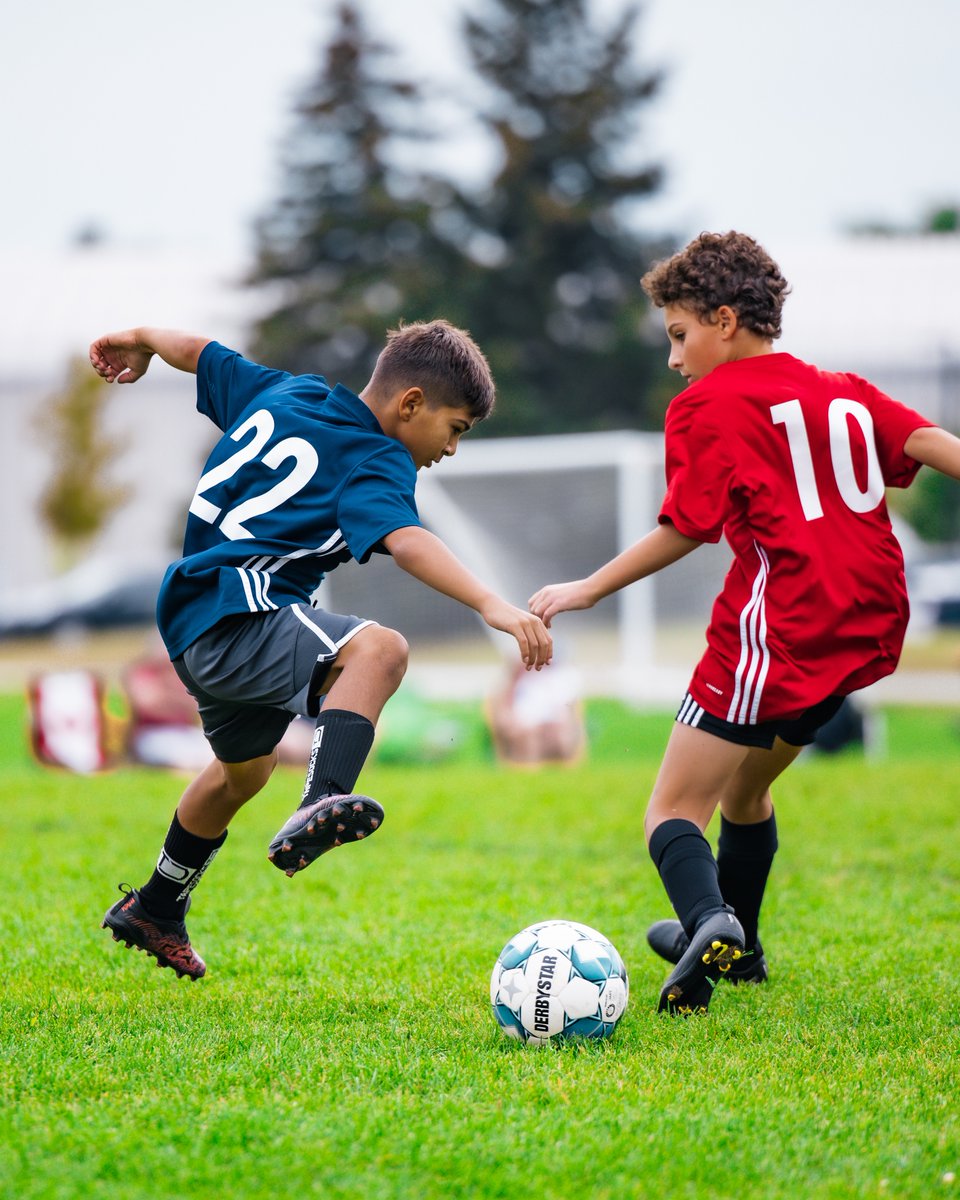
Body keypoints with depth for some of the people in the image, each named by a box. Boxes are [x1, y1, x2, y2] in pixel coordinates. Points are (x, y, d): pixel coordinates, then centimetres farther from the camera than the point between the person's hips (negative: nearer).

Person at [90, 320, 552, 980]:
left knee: (245, 766, 33)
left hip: (191, 623, 10)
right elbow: (405, 540, -29)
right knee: (378, 649, -33)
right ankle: (322, 804, -53)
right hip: (237, 620, -10)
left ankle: (156, 910, 53)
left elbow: (200, 351, 27)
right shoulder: (376, 463, -11)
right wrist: (492, 605, -39)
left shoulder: (285, 393, 13)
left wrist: (141, 341, 47)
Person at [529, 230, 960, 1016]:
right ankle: (738, 949, 45)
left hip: (775, 635, -8)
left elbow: (687, 529, -9)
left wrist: (589, 589, -1)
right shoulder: (844, 393, 15)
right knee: (745, 789, 29)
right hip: (863, 633, 8)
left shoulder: (711, 406, -3)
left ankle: (710, 921, -36)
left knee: (674, 810, -7)